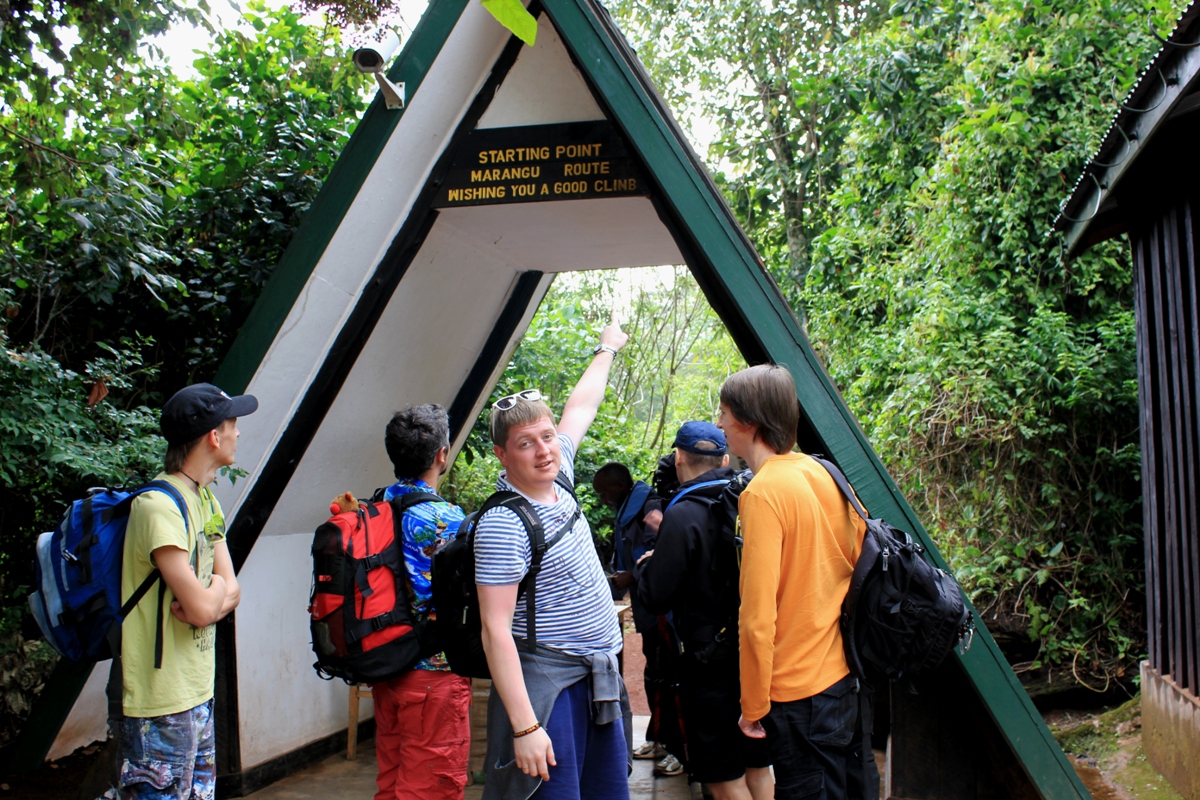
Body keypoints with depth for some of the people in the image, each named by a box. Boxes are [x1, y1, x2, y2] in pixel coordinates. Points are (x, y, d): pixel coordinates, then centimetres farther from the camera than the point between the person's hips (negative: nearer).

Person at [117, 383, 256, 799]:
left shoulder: (205, 499, 11)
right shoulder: (158, 506, -19)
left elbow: (231, 590, 8)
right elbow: (201, 607, -24)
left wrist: (207, 600, -13)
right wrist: (216, 590, -2)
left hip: (199, 693, 9)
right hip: (161, 705, -9)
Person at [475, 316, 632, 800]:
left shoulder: (556, 480, 4)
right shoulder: (503, 524, -19)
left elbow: (581, 407, 22)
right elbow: (495, 630, -21)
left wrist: (607, 350, 35)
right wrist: (524, 726, -24)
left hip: (600, 675, 8)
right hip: (547, 684, -8)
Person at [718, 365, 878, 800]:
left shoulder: (762, 494, -19)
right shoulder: (825, 473, 3)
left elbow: (757, 617, -21)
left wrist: (753, 706, -11)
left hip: (803, 692, -7)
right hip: (853, 677, 8)